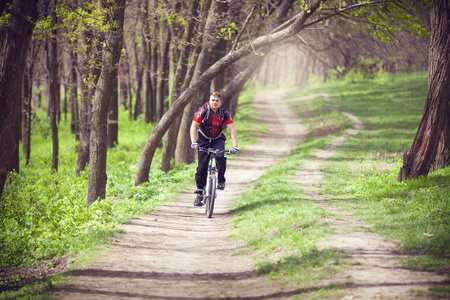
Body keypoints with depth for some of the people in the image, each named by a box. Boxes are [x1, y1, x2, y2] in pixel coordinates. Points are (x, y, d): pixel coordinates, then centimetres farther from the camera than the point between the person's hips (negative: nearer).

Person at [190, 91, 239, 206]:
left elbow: (232, 130, -19)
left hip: (218, 139, 1)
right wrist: (194, 142, -39)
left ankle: (221, 181, -10)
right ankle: (200, 192, 3)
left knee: (221, 157, -29)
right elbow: (193, 126, -25)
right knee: (202, 166, -7)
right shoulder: (203, 110, -19)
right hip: (204, 140, -1)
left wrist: (235, 146, -31)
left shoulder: (225, 113, -15)